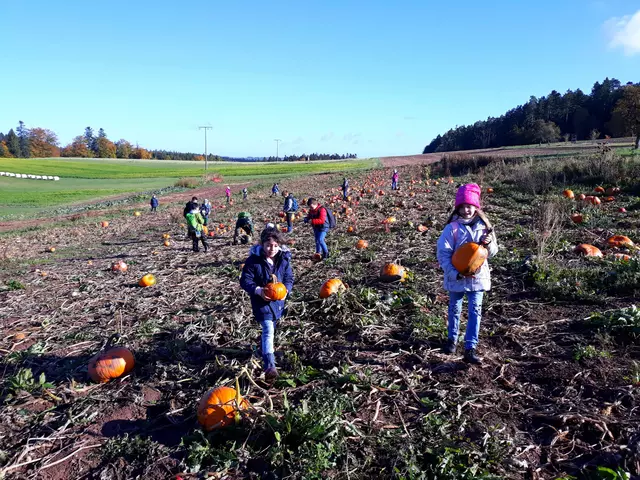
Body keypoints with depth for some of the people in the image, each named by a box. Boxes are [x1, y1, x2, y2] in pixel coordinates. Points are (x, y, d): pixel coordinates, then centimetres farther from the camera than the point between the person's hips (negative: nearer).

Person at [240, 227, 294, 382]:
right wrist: (258, 290, -28)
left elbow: (289, 279, 2)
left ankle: (265, 351, 50)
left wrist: (285, 290, -19)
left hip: (278, 301, 5)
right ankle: (270, 366, -22)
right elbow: (245, 281, -11)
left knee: (270, 329, 23)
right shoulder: (253, 260, -16)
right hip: (261, 301, -5)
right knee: (268, 330, -18)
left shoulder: (284, 260, -5)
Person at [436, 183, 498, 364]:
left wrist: (489, 243, -17)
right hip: (456, 277, -2)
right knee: (454, 309, 16)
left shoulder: (483, 226, -1)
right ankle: (452, 339, 38)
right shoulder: (452, 227, -11)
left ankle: (470, 349, 6)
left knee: (475, 311, 0)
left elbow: (492, 252, 6)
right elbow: (443, 253, -13)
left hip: (478, 276, 2)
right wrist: (454, 273, -21)